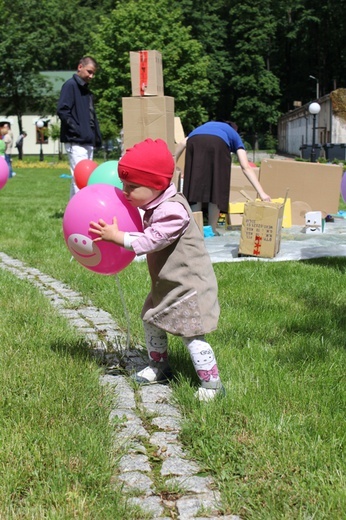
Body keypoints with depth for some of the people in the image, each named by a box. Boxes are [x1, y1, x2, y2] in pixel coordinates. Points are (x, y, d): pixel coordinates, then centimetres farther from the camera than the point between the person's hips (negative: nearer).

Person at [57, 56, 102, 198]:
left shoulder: (86, 90, 21)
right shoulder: (70, 85, -5)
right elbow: (62, 111, -15)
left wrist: (97, 136, 13)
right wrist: (77, 130, -17)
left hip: (88, 142, 9)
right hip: (76, 142, -9)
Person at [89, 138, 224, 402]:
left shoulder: (173, 210, -26)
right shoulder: (156, 205, 6)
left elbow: (151, 240, -29)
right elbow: (149, 236, 17)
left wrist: (117, 237, -26)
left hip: (188, 285, -11)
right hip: (166, 284, 11)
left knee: (192, 335, -9)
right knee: (151, 320, 21)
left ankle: (212, 383, 1)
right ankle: (159, 365, 39)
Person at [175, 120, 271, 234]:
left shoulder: (207, 125, 46)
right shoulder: (234, 136, 37)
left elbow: (183, 143, 29)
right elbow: (246, 167, 24)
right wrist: (262, 194, 20)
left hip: (194, 141, 2)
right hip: (217, 143, -2)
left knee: (195, 186, 10)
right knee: (217, 188, 10)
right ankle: (212, 229, 12)